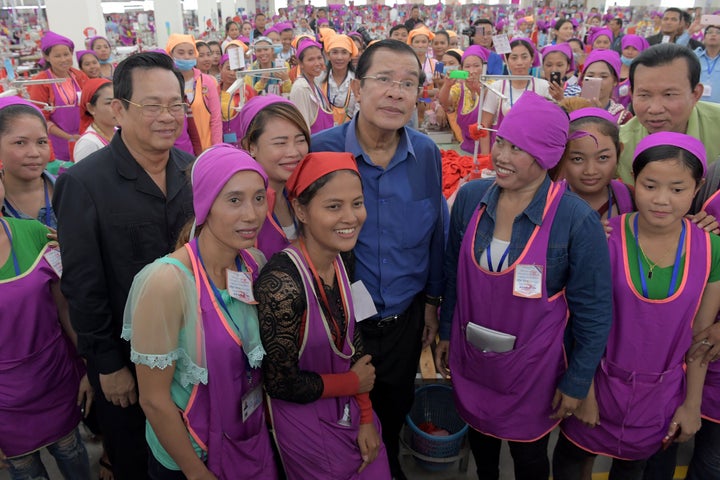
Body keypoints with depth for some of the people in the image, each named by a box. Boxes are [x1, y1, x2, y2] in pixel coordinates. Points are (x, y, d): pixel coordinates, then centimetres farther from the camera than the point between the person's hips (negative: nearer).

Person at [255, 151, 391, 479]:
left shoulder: (341, 260, -7)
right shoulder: (282, 282, -30)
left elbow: (352, 342, 3)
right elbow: (282, 384, -22)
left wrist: (366, 418, 0)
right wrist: (354, 382, -9)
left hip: (350, 412, 6)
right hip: (306, 424, -6)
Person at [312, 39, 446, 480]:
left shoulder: (427, 154, -7)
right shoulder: (320, 151, -18)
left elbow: (436, 233, 5)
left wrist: (431, 300, 9)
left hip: (407, 318, 3)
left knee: (395, 413, 26)